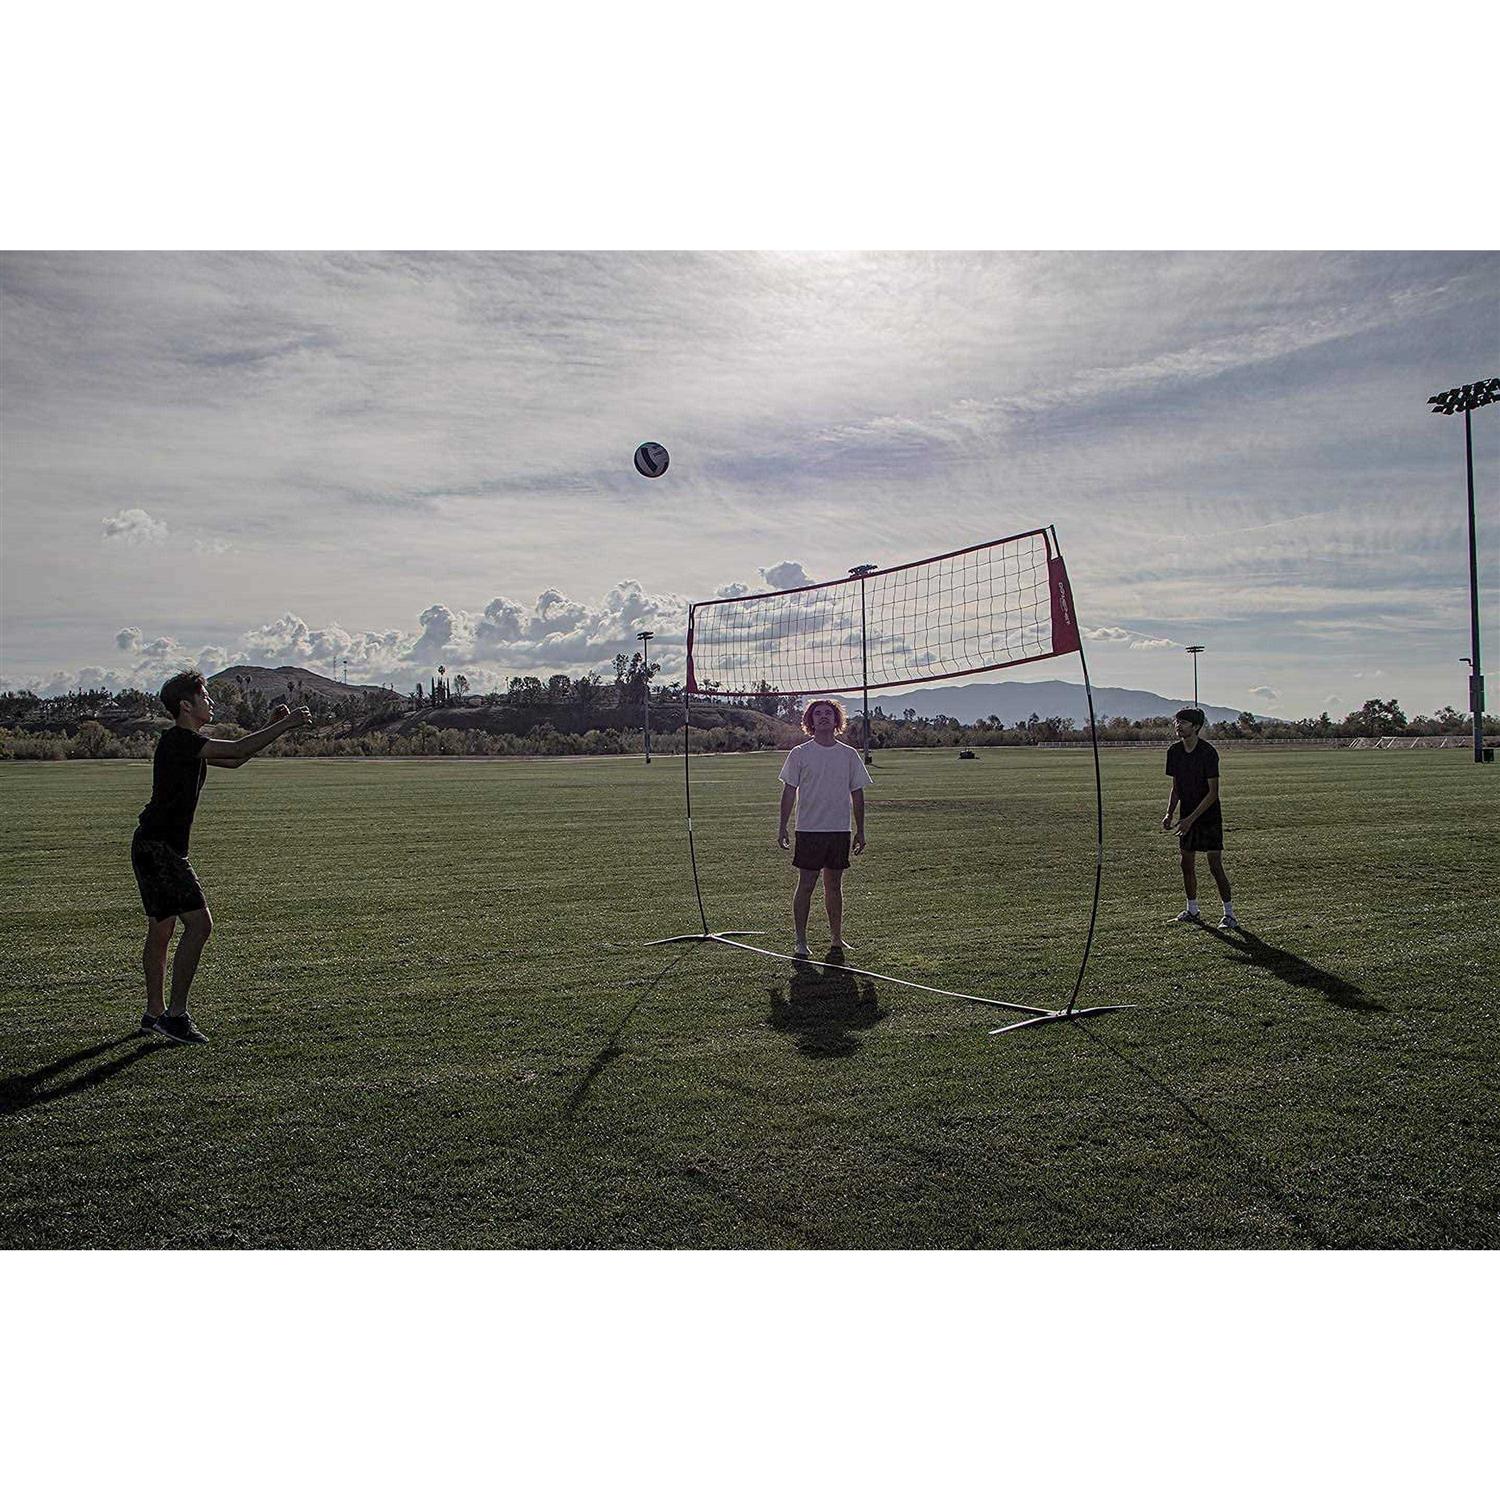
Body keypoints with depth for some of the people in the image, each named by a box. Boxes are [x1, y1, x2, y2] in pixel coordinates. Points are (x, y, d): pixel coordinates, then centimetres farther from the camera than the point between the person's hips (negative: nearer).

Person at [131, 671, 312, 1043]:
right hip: (159, 848, -11)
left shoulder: (185, 743, 14)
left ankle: (155, 1013, 25)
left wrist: (272, 726, 14)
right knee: (199, 922, -13)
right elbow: (238, 750, -23)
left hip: (153, 846, 11)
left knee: (161, 929, 16)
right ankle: (175, 1014, -9)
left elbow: (234, 760, 22)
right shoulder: (178, 740, -16)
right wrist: (286, 724, -17)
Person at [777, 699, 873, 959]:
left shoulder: (849, 755, 6)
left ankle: (836, 937, 20)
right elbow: (789, 791, 1)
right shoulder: (800, 754, -1)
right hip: (809, 830, -3)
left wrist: (860, 830, 8)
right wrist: (782, 827, -4)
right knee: (806, 884, -2)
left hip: (840, 830, 3)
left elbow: (857, 794, 10)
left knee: (834, 884, 10)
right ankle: (800, 940, 6)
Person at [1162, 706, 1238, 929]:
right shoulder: (1174, 751, 2)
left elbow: (1213, 792, -17)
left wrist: (1191, 818, -21)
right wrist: (1169, 814, -1)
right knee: (1187, 864, 10)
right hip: (1187, 817, 6)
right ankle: (1192, 911, 23)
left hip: (1209, 816, -6)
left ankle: (1229, 914, 3)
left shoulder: (1208, 752, -16)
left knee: (1215, 866, -6)